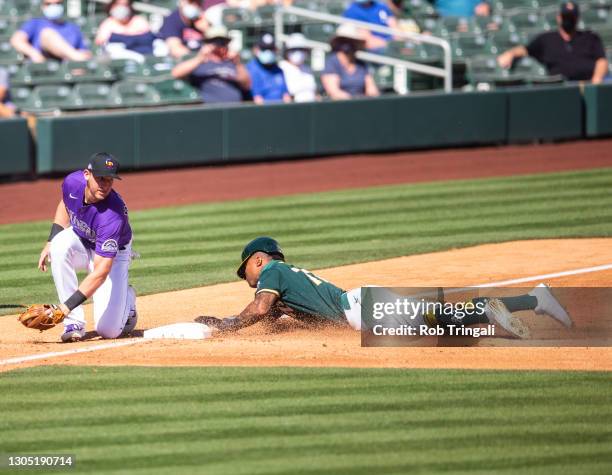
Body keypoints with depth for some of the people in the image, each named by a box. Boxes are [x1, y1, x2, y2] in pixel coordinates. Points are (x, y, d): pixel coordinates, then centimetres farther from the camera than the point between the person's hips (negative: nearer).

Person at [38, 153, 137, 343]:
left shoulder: (113, 215, -38)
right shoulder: (72, 182, -23)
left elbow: (102, 270, -40)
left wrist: (67, 306, -45)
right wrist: (51, 242, -5)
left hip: (113, 254, -4)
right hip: (79, 240, 5)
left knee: (108, 330, -16)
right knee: (61, 243, -34)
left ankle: (127, 298, 21)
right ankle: (74, 322, -24)